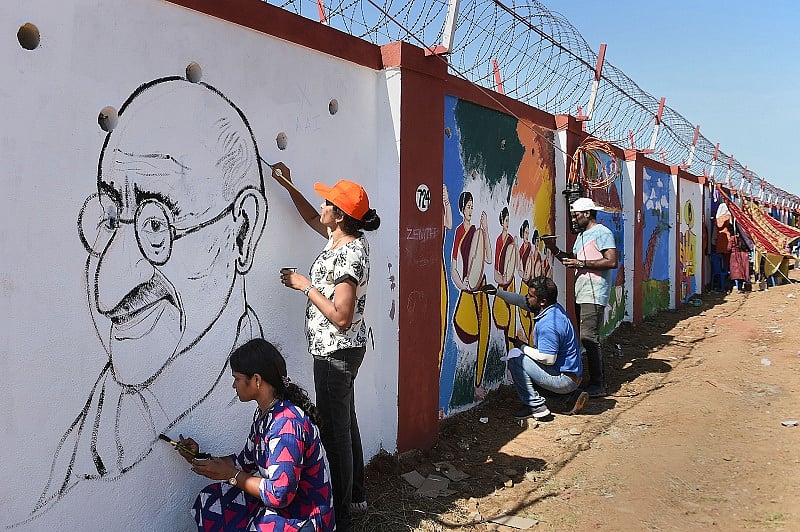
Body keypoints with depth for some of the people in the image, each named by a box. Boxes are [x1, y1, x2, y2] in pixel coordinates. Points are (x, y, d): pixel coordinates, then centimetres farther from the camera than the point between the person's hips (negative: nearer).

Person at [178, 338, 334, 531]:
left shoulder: (288, 425, -27)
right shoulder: (264, 413, 3)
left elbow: (279, 495, -27)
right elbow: (246, 461, 16)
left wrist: (231, 475, -16)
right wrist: (200, 459, 7)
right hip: (277, 499, 9)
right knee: (209, 500, 4)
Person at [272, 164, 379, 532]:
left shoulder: (349, 256, -24)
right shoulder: (345, 239, 4)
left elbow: (341, 316, -28)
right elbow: (311, 219, 25)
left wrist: (305, 285, -21)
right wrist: (288, 186, 18)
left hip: (337, 353, -10)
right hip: (340, 350, 10)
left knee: (335, 432, 1)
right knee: (345, 424, 20)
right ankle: (356, 495, 36)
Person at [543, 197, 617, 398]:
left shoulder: (602, 232, -7)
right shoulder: (581, 235, 23)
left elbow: (612, 262, -16)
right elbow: (573, 259, 25)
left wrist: (582, 263, -16)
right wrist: (555, 250, 10)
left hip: (594, 294, -9)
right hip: (581, 294, 10)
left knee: (589, 337, -12)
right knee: (588, 337, 10)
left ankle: (597, 385, -7)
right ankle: (599, 381, 17)